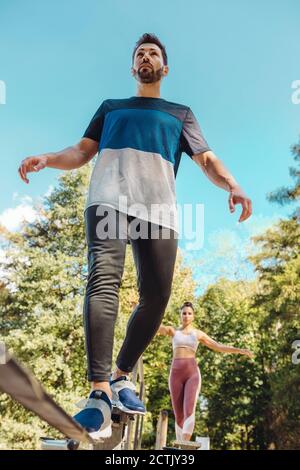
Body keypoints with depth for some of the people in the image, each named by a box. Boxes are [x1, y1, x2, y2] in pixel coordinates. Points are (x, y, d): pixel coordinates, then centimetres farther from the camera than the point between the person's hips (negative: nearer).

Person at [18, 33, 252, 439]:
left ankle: (122, 376, 8)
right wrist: (47, 159, -1)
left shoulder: (180, 113, 29)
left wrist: (232, 185, -6)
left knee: (156, 297, -10)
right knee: (104, 278, -23)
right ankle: (100, 394, -26)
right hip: (109, 197, -1)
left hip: (159, 207, 1)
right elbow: (82, 152, 21)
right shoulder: (111, 107, 31)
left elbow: (207, 159, 16)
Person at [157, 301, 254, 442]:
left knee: (189, 411, -18)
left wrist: (239, 350, 9)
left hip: (193, 373, -1)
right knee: (178, 415, 2)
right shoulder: (173, 331, 13)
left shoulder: (198, 334, 14)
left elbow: (218, 347, 16)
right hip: (176, 373, 1)